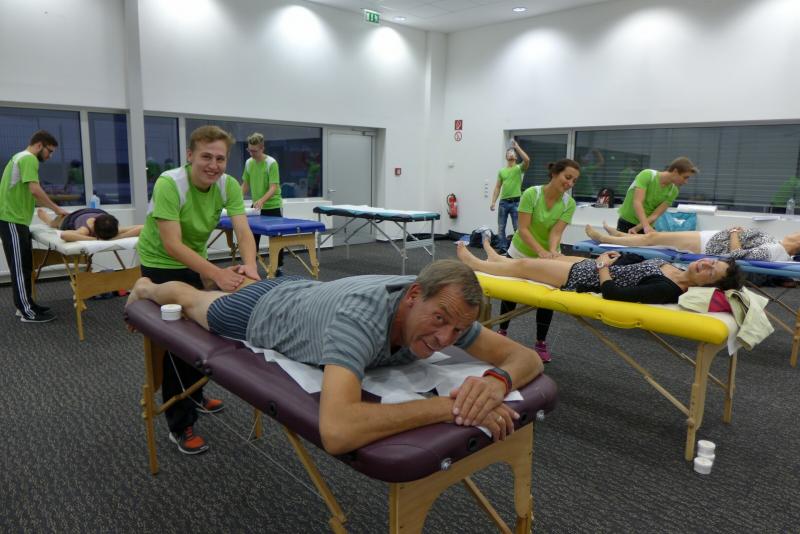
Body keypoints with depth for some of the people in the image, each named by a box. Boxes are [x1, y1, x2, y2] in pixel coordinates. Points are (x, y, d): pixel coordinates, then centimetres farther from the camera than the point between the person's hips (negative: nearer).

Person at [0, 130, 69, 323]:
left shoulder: (20, 157, 21)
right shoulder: (29, 158, -12)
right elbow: (35, 189, -24)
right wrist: (57, 209, -16)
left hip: (16, 218, 10)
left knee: (25, 265, 14)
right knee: (19, 266, -7)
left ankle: (25, 304, 21)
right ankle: (27, 312, -3)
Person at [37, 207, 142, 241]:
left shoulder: (113, 228, -47)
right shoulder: (86, 229, -51)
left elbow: (142, 228, -56)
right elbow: (64, 235, -70)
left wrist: (116, 237, -61)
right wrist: (95, 239, -68)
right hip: (76, 217, -3)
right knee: (52, 223, 32)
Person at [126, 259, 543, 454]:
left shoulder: (444, 308, -31)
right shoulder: (363, 315, -51)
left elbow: (526, 357, -26)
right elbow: (337, 432, -64)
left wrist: (497, 380, -51)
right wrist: (449, 406, -60)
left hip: (305, 294, 4)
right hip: (262, 314, -4)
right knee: (196, 303, 30)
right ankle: (148, 289, 61)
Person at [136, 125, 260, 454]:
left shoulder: (229, 185, -14)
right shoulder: (169, 184, -30)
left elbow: (243, 231, -23)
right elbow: (172, 244, -36)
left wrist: (249, 266, -44)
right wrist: (216, 273, -47)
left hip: (195, 261, 6)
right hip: (161, 263, -6)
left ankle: (194, 394, 40)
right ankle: (180, 425, 7)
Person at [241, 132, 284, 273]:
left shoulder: (271, 163, -17)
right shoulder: (249, 163, 4)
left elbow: (273, 188, -23)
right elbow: (245, 184, 13)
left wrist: (261, 200, -39)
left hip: (273, 207, -6)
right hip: (256, 207, 6)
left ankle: (278, 267, 12)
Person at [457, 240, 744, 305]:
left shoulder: (669, 290, -32)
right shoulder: (677, 269, -5)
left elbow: (611, 292, -34)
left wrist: (602, 265, -18)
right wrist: (606, 261, 5)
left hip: (584, 279, -8)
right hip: (600, 266, 8)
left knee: (523, 266, 7)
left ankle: (473, 263, 33)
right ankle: (497, 259, 53)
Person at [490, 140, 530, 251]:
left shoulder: (519, 168, 2)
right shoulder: (501, 171, 13)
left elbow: (527, 160, -20)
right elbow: (497, 187, 11)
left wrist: (517, 147, -14)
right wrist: (493, 202, 2)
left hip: (515, 202, -4)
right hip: (503, 202, 4)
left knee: (517, 228, 0)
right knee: (501, 228, 5)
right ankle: (503, 249, 15)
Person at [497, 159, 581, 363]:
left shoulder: (569, 203, -14)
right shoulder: (531, 193, -24)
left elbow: (556, 232, -24)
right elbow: (523, 229, -29)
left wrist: (552, 251, -45)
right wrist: (540, 250, -44)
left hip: (547, 256, 2)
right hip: (521, 253, -2)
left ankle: (541, 343, 18)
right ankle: (502, 331, 36)